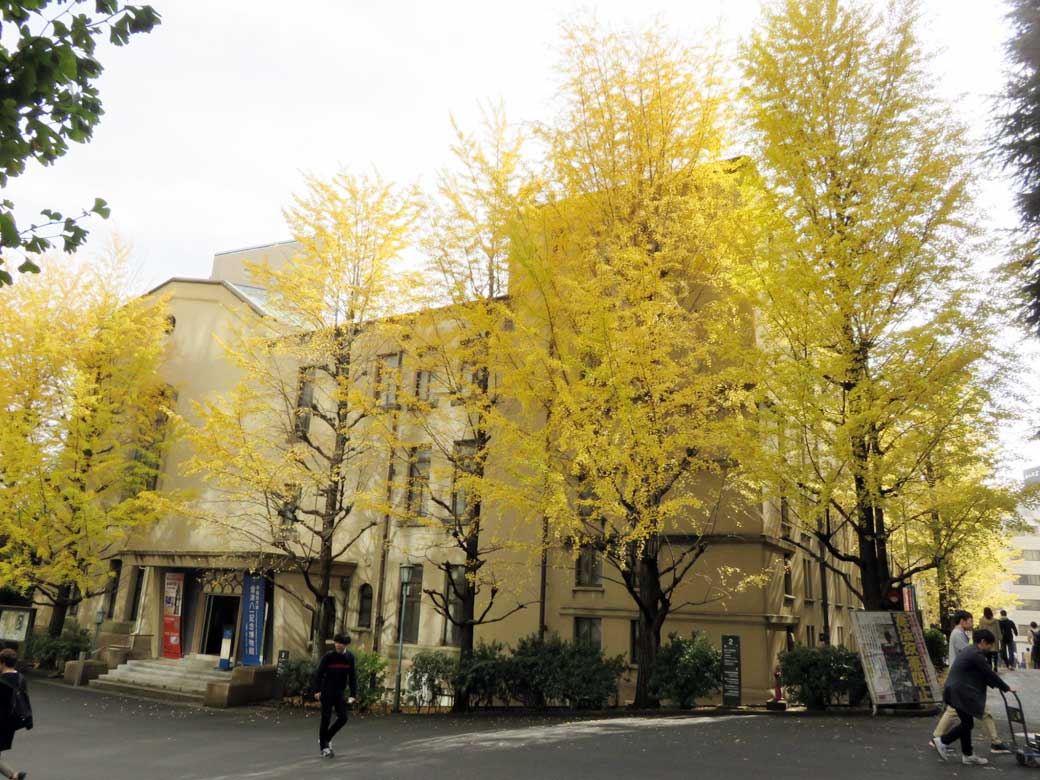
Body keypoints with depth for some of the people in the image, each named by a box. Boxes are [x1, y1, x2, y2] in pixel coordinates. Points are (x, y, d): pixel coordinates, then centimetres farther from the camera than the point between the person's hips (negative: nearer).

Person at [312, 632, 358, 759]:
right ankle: (324, 747, 15)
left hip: (340, 693, 4)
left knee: (343, 718, 0)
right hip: (327, 693, -4)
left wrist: (353, 694, -3)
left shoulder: (350, 657, -2)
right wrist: (317, 690, -13)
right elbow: (319, 673, -9)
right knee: (326, 719, 0)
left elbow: (352, 676, 1)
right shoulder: (328, 656, -13)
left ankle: (325, 739, 22)